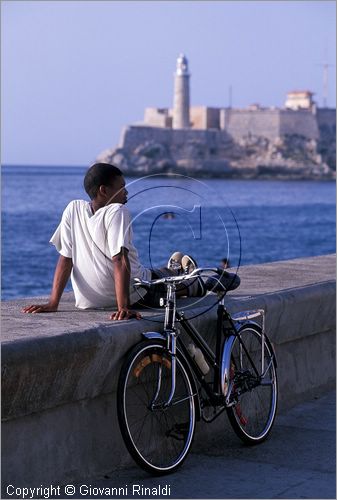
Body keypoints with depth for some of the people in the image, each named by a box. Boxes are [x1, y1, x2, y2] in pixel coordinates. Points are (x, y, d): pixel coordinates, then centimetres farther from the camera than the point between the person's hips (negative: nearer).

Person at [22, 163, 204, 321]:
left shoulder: (73, 209, -8)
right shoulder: (117, 212, -22)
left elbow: (65, 259, -9)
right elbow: (120, 260, -29)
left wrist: (53, 303, -9)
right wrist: (124, 307, -34)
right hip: (136, 296, -6)